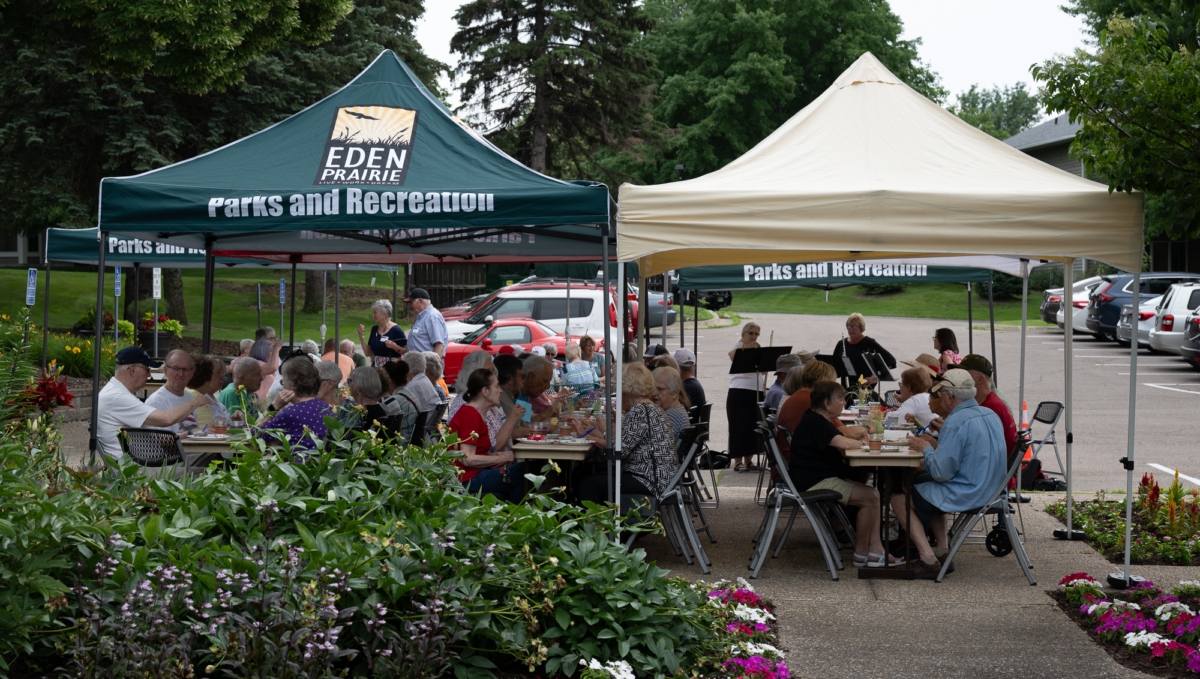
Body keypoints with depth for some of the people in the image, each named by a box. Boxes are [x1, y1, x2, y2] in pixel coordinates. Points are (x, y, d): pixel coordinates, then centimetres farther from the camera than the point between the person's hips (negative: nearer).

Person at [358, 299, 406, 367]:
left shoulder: (396, 330, -7)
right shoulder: (374, 329, 12)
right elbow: (367, 353, 12)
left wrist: (394, 346, -22)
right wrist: (361, 336, 6)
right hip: (376, 367, 5)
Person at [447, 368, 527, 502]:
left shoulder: (476, 414, 16)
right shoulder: (470, 415, -15)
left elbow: (495, 448, 13)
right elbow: (467, 459, -21)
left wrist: (513, 419, 9)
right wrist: (499, 459, -11)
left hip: (477, 473, 10)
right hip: (468, 479, -10)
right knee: (523, 472, -14)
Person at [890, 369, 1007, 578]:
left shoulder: (955, 422, -22)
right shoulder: (990, 415, 6)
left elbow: (941, 472, -21)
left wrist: (926, 449, -4)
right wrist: (936, 445, 13)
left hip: (965, 496, -9)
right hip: (991, 492, 9)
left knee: (899, 498, 9)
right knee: (929, 490, 33)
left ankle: (928, 560, 0)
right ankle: (943, 549, 22)